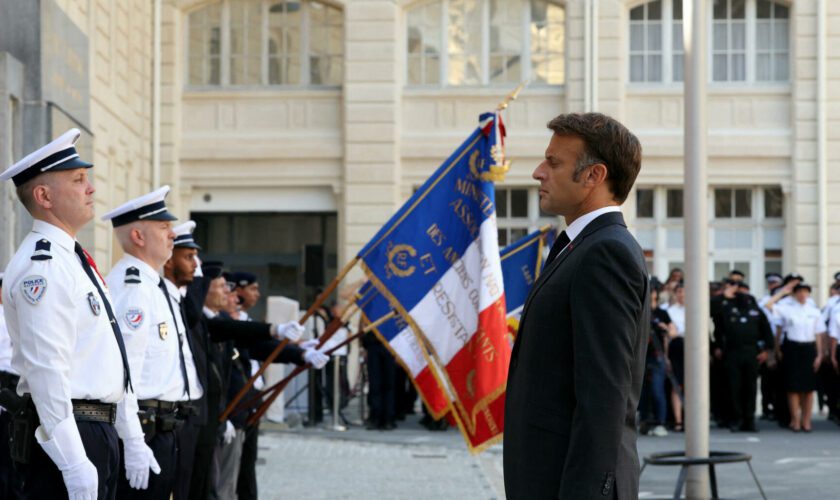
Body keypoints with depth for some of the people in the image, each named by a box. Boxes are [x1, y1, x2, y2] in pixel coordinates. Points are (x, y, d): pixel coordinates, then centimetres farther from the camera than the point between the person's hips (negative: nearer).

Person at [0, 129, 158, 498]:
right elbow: (47, 371, -22)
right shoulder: (41, 266, -15)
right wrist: (74, 463, -24)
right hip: (65, 437, -10)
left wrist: (133, 441, 20)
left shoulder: (75, 261, 17)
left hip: (101, 430, 10)